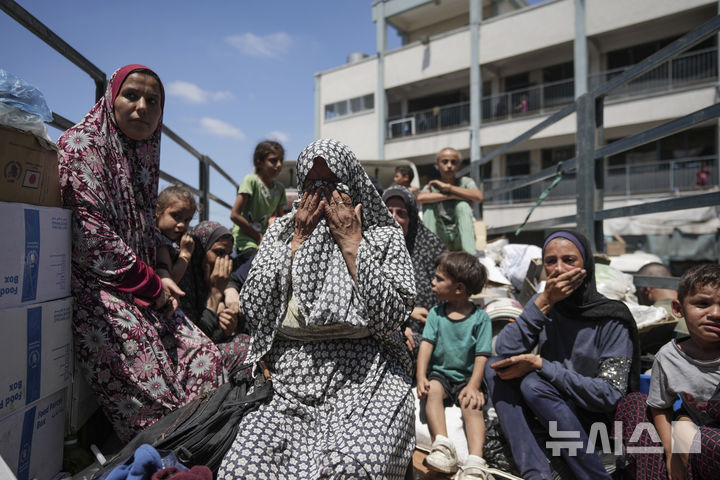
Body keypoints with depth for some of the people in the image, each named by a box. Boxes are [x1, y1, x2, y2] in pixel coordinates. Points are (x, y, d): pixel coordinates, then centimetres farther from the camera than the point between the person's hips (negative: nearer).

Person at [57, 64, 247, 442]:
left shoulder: (143, 156, 17)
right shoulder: (80, 147, -6)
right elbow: (92, 235, -17)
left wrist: (156, 282, 1)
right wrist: (152, 286, -11)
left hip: (141, 292, 8)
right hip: (94, 288, -7)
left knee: (204, 359, -7)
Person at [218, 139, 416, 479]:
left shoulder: (384, 236, 6)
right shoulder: (281, 231, 14)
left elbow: (390, 318, -8)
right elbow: (252, 312, 2)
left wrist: (351, 244, -6)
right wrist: (298, 242, -1)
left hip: (365, 375, -1)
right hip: (291, 376, 2)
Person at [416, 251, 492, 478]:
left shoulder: (480, 317, -4)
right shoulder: (435, 313, 4)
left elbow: (481, 356, -8)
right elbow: (426, 344, -5)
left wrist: (473, 386, -21)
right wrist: (421, 377, -18)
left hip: (466, 377, -2)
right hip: (440, 374, 2)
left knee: (472, 405, -28)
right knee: (431, 391, -28)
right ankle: (442, 445, -36)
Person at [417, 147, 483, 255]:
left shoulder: (465, 182, 2)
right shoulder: (432, 186, 3)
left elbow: (479, 197, -22)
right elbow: (420, 198, -23)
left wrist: (448, 187, -18)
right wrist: (451, 195, -24)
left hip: (461, 238, 0)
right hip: (441, 240, 1)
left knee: (462, 205, -24)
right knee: (428, 204, -17)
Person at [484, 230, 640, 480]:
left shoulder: (612, 318, -14)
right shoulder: (545, 304, -2)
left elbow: (609, 395, -20)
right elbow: (505, 351, -15)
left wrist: (539, 365, -23)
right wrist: (543, 302, -22)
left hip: (600, 419, -5)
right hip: (550, 412, 5)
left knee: (533, 383, -30)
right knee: (494, 368, -17)